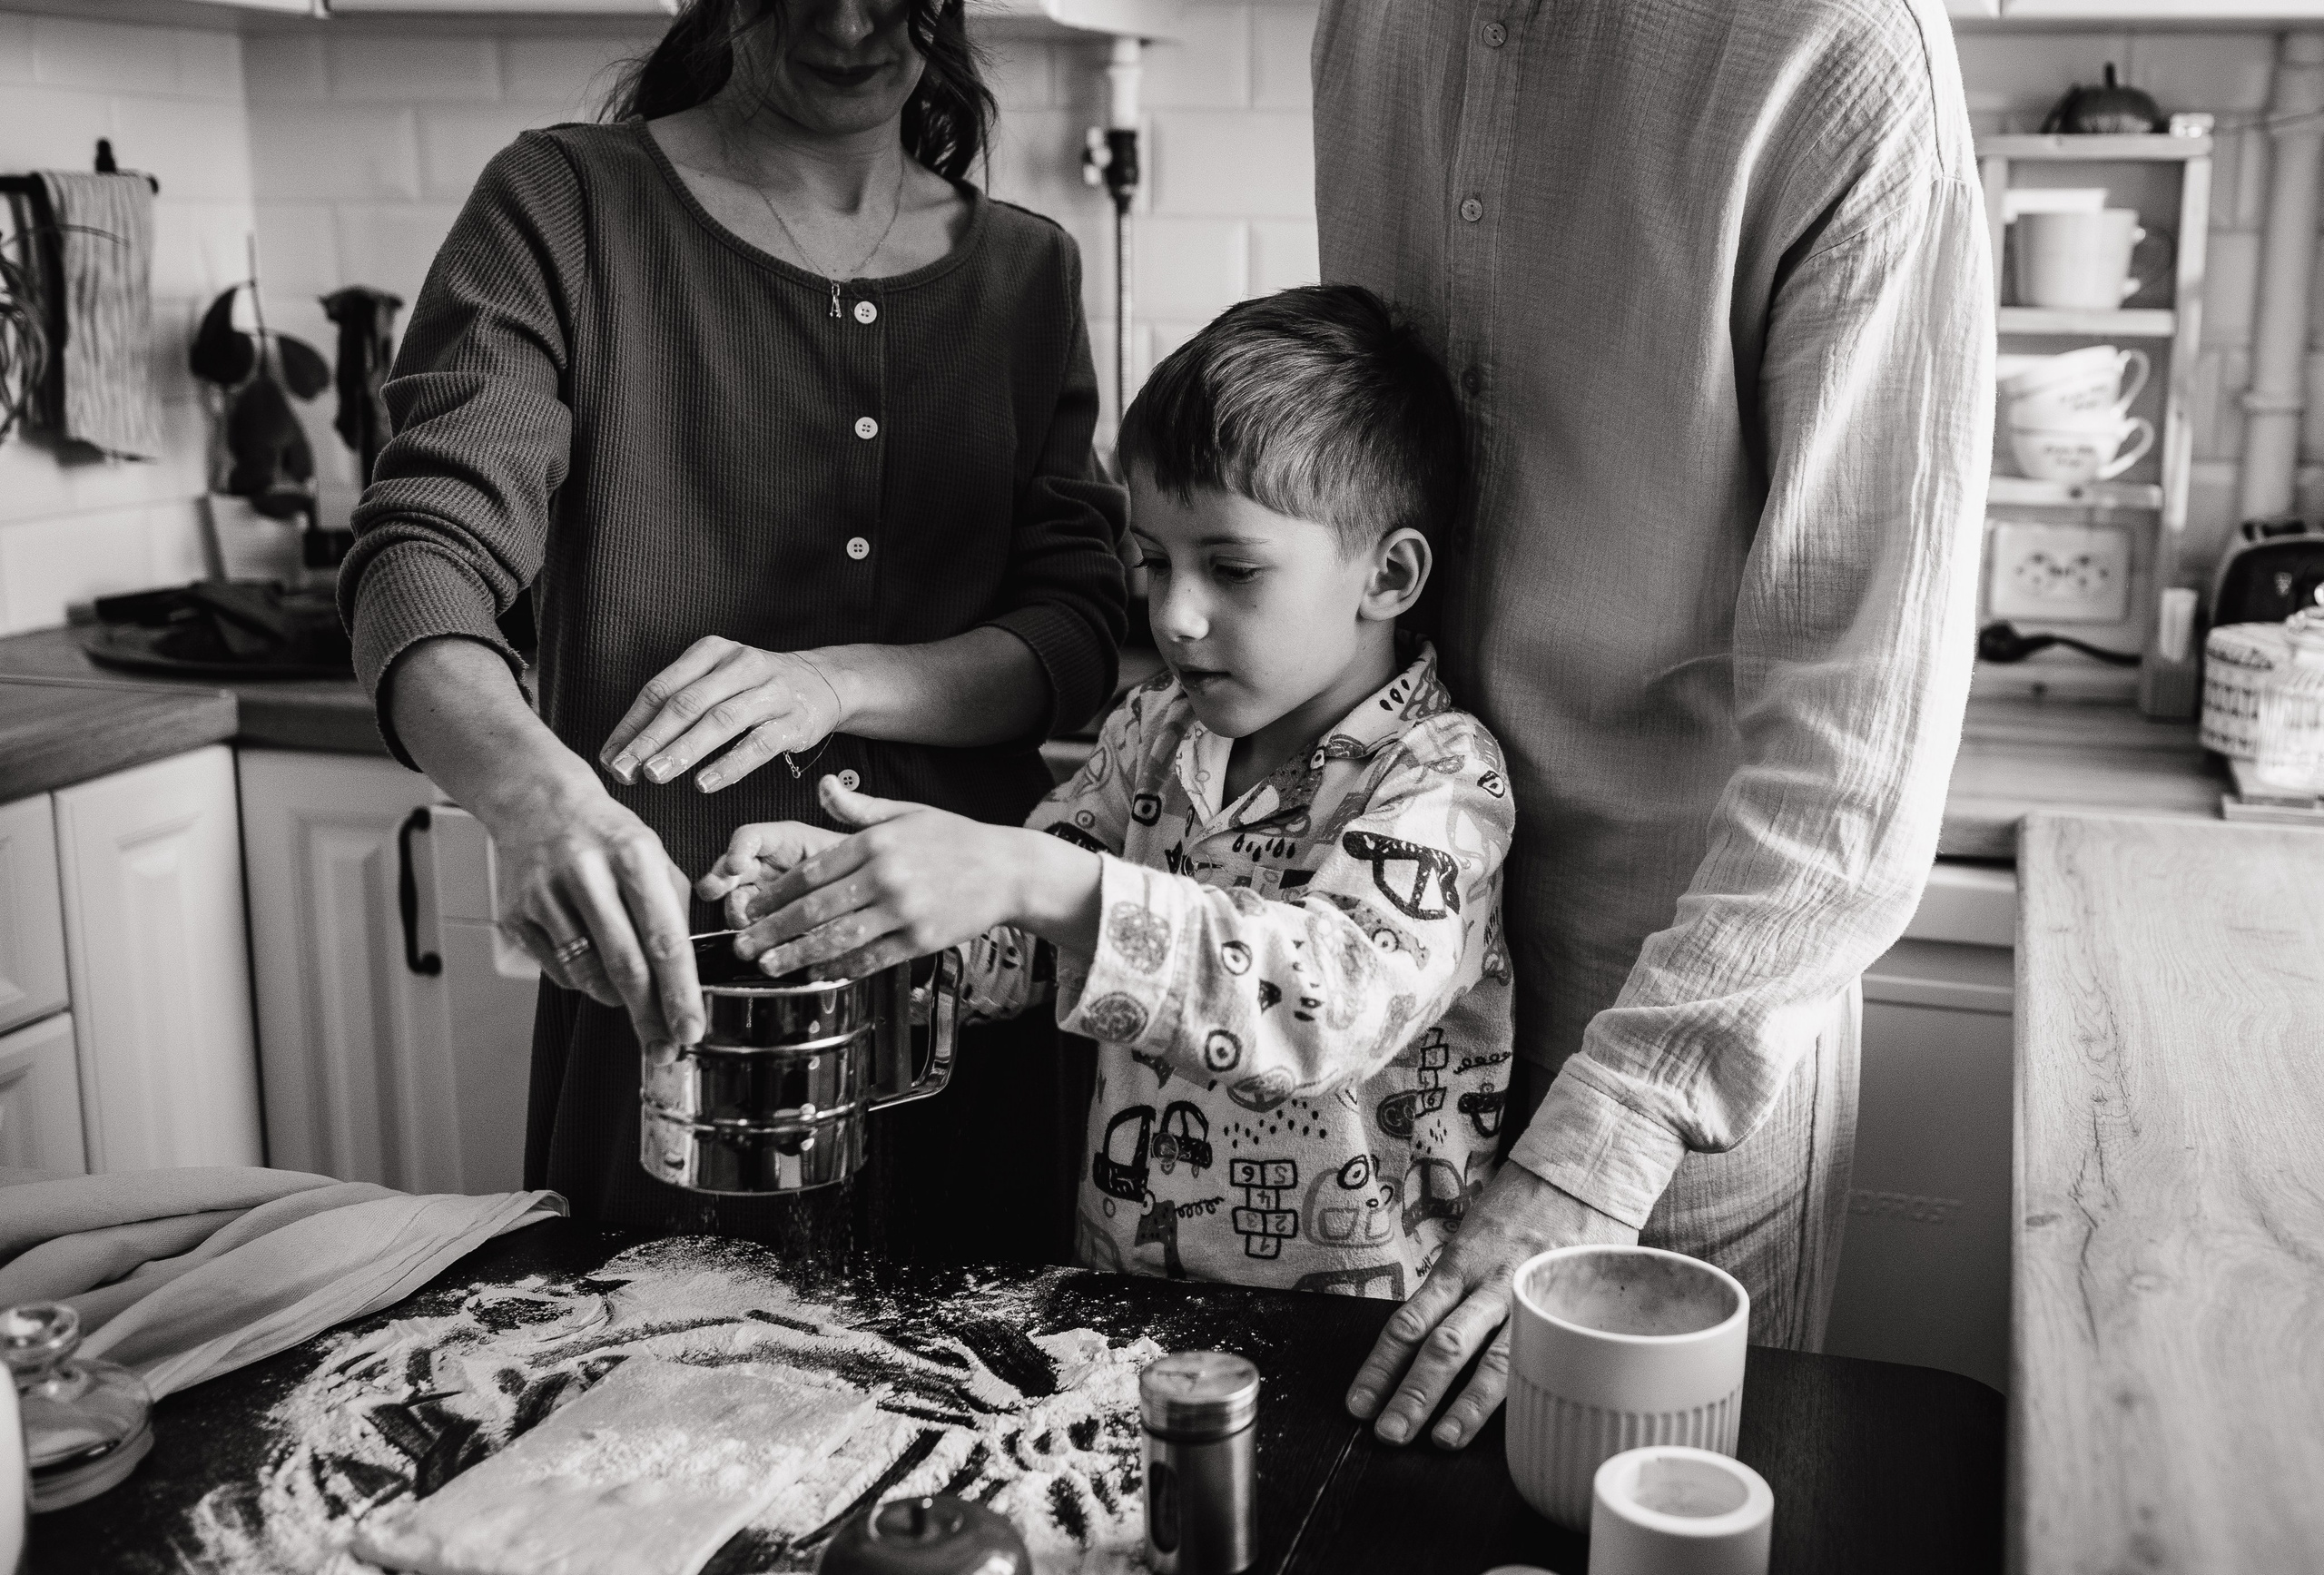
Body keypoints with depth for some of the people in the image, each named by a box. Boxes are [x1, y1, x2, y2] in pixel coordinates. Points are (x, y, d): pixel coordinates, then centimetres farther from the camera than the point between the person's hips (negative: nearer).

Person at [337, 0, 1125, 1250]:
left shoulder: (1025, 270, 8)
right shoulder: (566, 206, -2)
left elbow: (1077, 640, 3)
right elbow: (424, 552, -14)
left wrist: (838, 680, -17)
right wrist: (530, 786, -35)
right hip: (653, 981, -3)